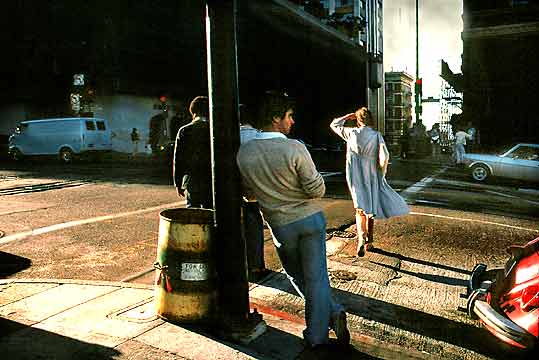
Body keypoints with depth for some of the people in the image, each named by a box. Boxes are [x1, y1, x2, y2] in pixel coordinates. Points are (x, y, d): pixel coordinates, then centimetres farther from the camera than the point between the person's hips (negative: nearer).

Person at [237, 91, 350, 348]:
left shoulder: (244, 152, -8)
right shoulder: (294, 148, -19)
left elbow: (249, 190, 4)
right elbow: (317, 190, -15)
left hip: (280, 224, 3)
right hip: (311, 217, -2)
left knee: (296, 276, 23)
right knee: (316, 276, 9)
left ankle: (332, 313, 25)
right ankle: (317, 334, 14)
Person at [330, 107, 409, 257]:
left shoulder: (351, 133, -6)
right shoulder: (376, 135, -9)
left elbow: (334, 125, 9)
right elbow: (384, 157, -18)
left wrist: (349, 116, 9)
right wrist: (381, 174, -4)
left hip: (355, 178, 0)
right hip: (372, 177, 1)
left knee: (361, 209, 5)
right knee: (371, 208, 17)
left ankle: (361, 238, -18)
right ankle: (369, 240, 29)